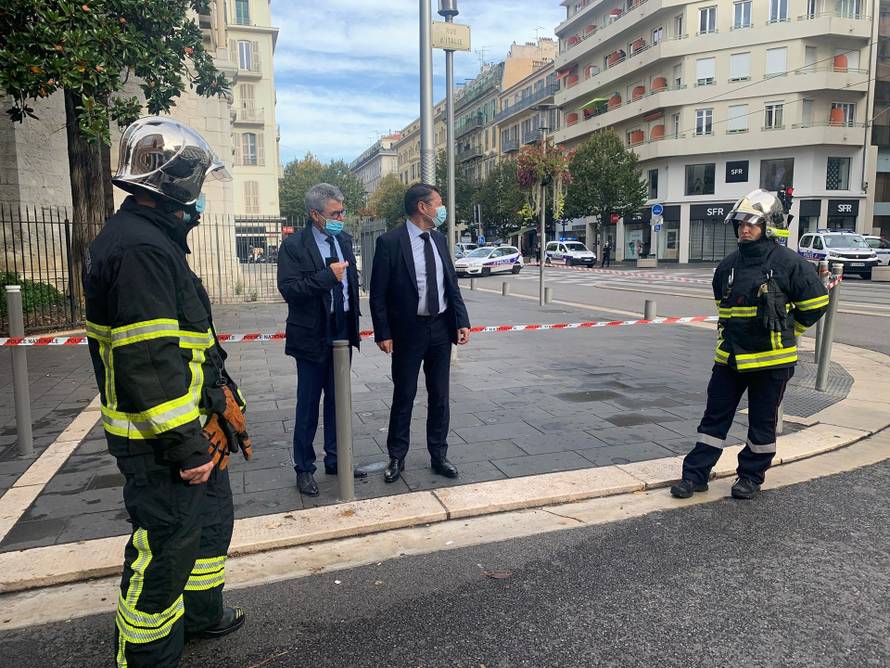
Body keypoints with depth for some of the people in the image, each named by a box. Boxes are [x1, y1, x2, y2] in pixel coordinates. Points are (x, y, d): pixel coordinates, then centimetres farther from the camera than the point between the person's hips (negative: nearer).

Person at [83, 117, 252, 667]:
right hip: (163, 441, -11)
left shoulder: (153, 239, 13)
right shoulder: (139, 248, -22)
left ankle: (200, 613, 45)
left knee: (213, 517, 25)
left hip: (191, 430, 11)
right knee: (166, 549, 4)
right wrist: (184, 445, -23)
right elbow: (149, 364, -27)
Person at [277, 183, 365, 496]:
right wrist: (327, 276, -25)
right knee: (308, 405, 5)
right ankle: (304, 468, 19)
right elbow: (288, 289, -19)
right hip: (313, 336, -5)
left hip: (342, 332, 6)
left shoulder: (344, 239, 7)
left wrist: (353, 320, 11)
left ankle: (334, 459, 29)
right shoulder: (294, 245, -11)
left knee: (337, 400, 15)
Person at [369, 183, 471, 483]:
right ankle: (396, 458, 22)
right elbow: (378, 293, -9)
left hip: (441, 328, 5)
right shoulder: (390, 242, -10)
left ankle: (438, 456, 25)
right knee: (404, 396, 7)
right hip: (408, 330, -5)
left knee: (439, 395, 11)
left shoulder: (439, 239, 7)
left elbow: (452, 284, 11)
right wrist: (383, 333, -13)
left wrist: (462, 321, 2)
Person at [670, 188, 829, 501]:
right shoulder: (730, 264, 4)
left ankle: (751, 476, 26)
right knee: (715, 416, 7)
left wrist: (786, 331, 6)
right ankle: (695, 474, 13)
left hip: (771, 359, -4)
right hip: (730, 357, 4)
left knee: (762, 422, 10)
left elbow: (816, 302, -3)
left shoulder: (789, 263, -11)